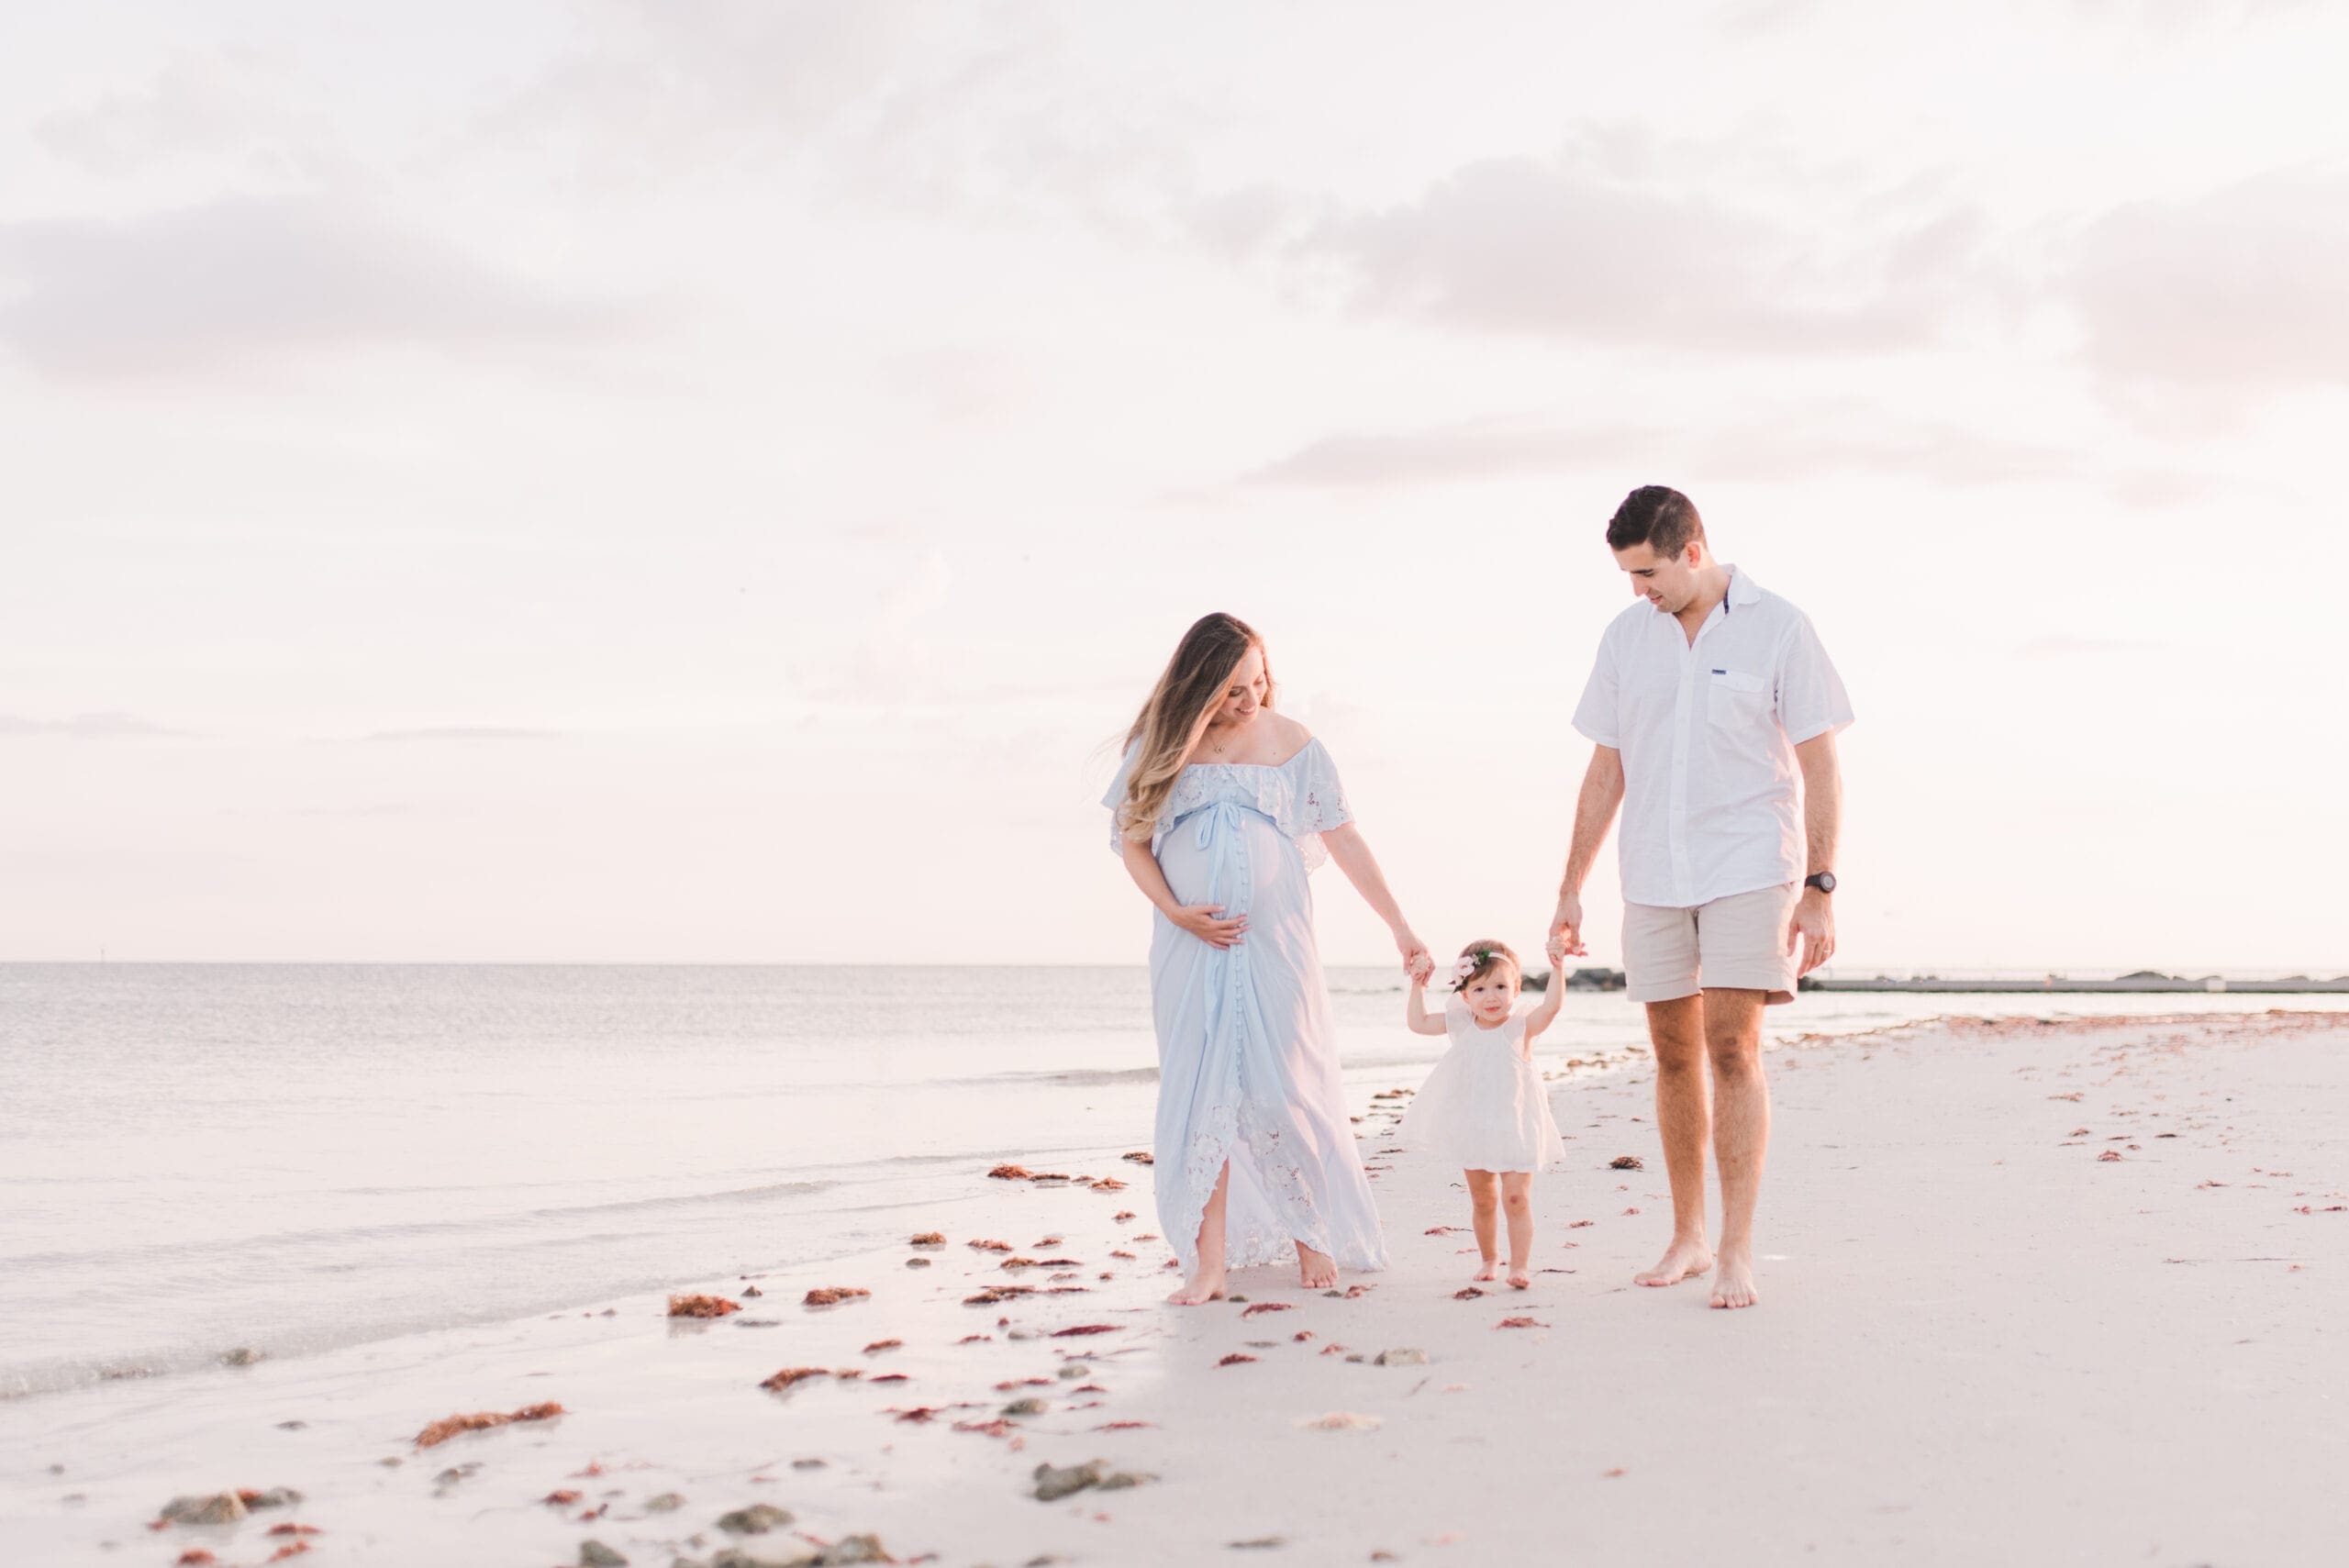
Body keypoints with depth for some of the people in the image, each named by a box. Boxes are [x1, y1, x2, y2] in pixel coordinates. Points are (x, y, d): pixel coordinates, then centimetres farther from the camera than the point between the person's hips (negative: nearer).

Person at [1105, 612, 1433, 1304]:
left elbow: (1344, 839, 2)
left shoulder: (1291, 743, 0)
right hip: (1192, 946, 1)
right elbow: (1130, 839, 6)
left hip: (1274, 943, -1)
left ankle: (1313, 1234, 16)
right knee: (1202, 1096, 1)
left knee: (1282, 1094, -3)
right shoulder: (1162, 747, 1)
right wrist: (1176, 912, -8)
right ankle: (1210, 1262, 4)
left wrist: (1400, 927, 0)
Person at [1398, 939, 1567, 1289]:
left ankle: (1520, 1264, -3)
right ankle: (1490, 1259, 29)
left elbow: (1550, 1007, -27)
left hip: (1515, 1128, -4)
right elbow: (1417, 1022, 6)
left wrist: (1556, 968, -33)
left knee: (1516, 1198, -8)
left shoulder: (1521, 1027, -10)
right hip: (1473, 1130, 4)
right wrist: (1418, 986, 1)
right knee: (1483, 1201, 14)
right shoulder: (1461, 1025, 1)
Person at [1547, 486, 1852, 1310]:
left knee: (1732, 1048, -12)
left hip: (1749, 870, -4)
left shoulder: (1777, 628, -5)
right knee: (1674, 1056, 8)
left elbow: (1819, 768, -4)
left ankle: (1736, 1252, -8)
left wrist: (1819, 889, -9)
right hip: (1653, 878, 4)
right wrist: (1570, 891, 9)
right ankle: (1687, 1236, 20)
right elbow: (1605, 773, 11)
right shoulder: (1627, 636, 7)